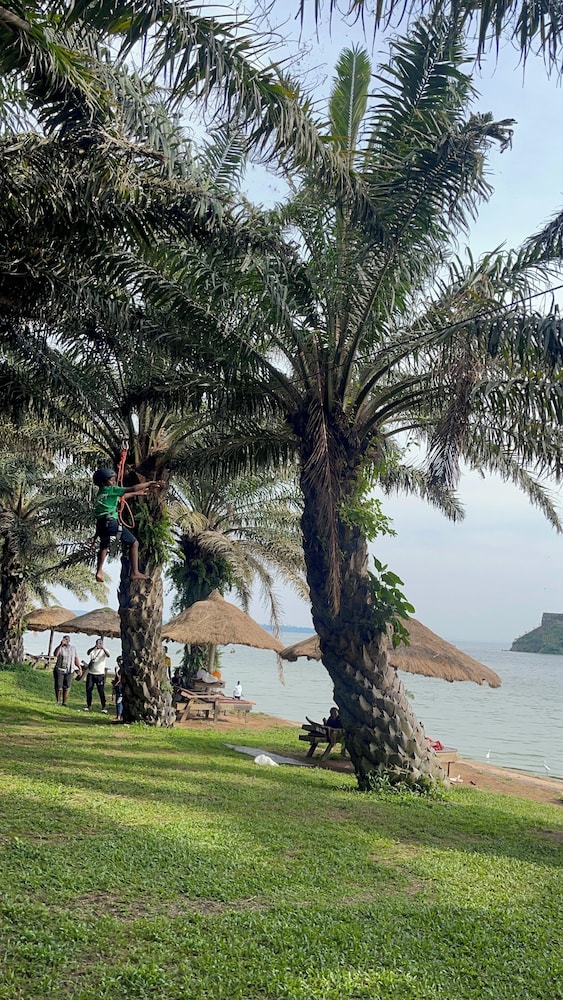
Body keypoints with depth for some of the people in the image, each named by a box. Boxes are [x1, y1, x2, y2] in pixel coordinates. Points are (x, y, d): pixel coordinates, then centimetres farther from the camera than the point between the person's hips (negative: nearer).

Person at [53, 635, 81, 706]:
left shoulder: (73, 648, 12)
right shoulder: (60, 648, -1)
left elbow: (76, 659, 13)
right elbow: (55, 654, -22)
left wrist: (79, 668, 4)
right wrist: (61, 645, -27)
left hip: (69, 671, 3)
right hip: (59, 670, -3)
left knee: (67, 686, 1)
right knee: (58, 686, -1)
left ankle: (65, 702, 5)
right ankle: (58, 701, 9)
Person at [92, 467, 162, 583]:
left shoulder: (102, 493, 20)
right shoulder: (110, 490, -4)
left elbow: (122, 496, 34)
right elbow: (132, 488, -9)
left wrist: (137, 493, 41)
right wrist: (150, 483, -3)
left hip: (101, 524, 8)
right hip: (111, 522, -8)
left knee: (104, 546, 33)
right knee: (134, 543, 4)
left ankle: (99, 571, 20)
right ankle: (134, 572, 1)